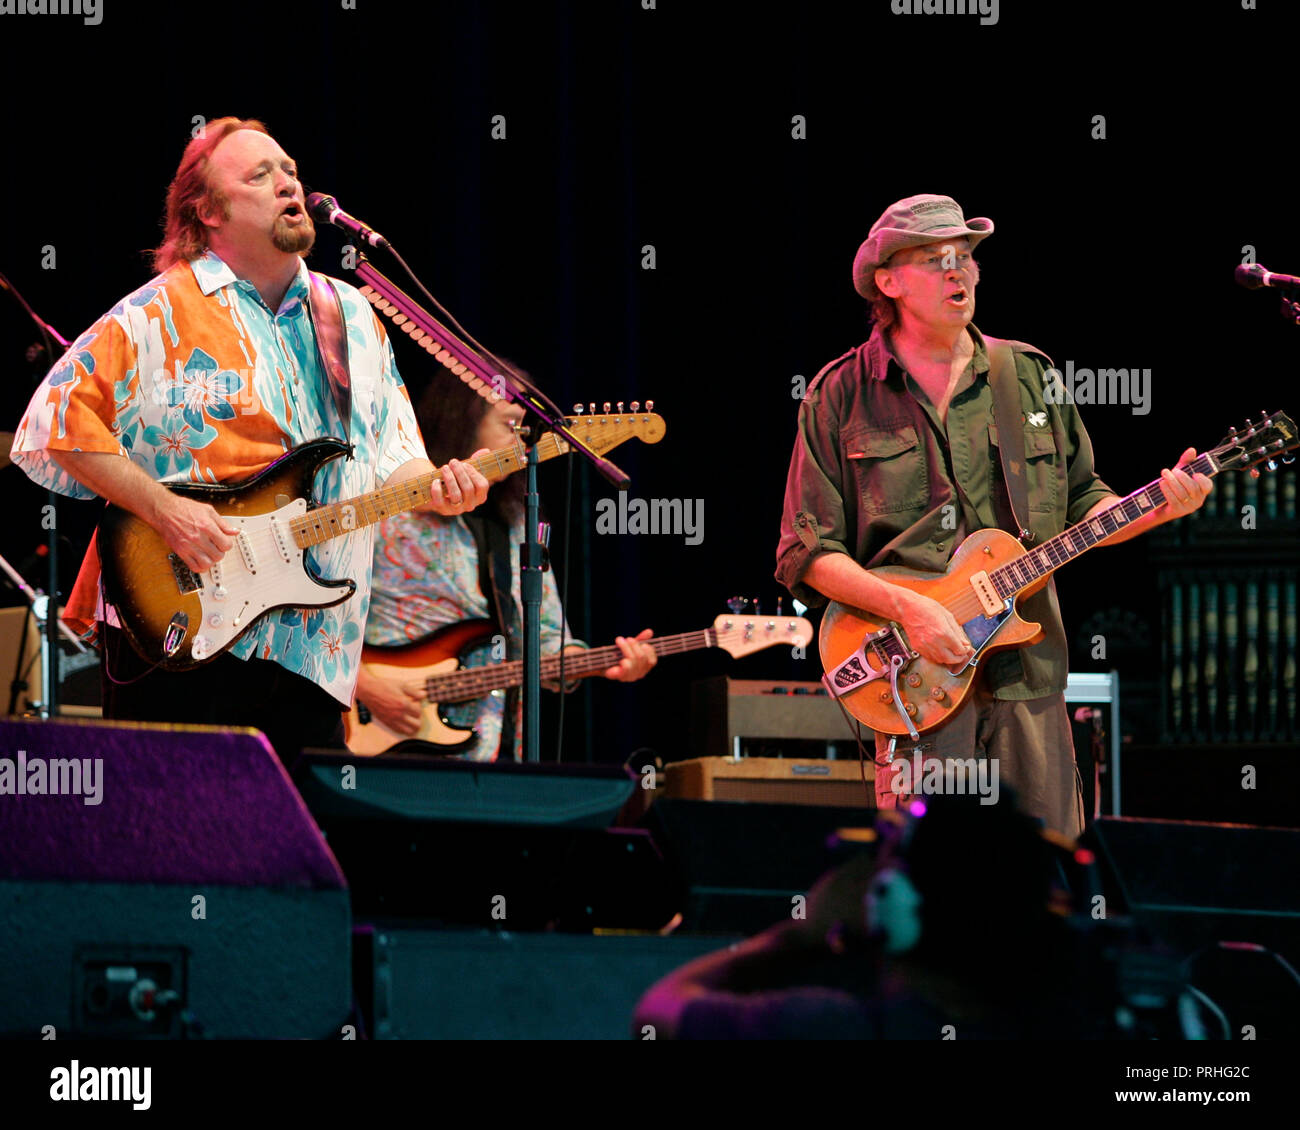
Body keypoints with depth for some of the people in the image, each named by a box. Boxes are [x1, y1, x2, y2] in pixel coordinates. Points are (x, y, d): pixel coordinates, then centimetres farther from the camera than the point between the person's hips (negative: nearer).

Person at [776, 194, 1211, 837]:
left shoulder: (1031, 377, 12)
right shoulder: (841, 396, 2)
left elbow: (1081, 506, 19)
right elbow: (805, 554, -2)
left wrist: (1160, 507, -1)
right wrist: (906, 608, -16)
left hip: (1029, 672, 3)